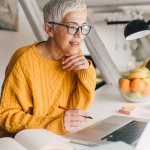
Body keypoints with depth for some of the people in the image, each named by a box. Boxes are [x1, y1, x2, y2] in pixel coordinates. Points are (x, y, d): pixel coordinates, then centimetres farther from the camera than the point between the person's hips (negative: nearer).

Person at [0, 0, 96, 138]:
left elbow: (79, 107, 1)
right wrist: (55, 124, -28)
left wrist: (87, 72, -14)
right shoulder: (25, 61, -17)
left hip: (60, 139, 5)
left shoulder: (75, 55, 1)